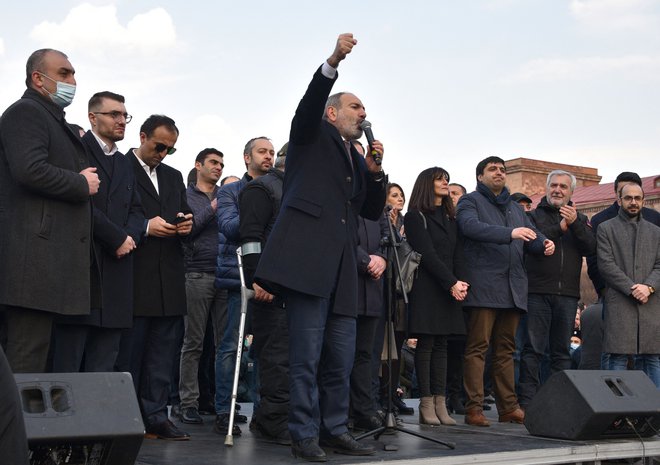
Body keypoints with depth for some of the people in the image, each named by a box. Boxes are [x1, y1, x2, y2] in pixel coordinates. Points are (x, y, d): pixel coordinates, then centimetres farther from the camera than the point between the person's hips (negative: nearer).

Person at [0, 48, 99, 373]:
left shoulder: (55, 121, 25)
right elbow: (30, 170, -19)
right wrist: (82, 184, -7)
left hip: (52, 256, 10)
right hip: (34, 257, -10)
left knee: (34, 351, 8)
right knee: (29, 356, -10)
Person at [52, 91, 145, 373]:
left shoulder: (125, 164, 23)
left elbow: (136, 210, 18)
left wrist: (130, 237, -3)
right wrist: (118, 238, -11)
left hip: (117, 269, 7)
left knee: (103, 365, 5)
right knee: (67, 362, -5)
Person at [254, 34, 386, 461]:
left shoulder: (357, 160, 27)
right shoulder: (312, 136, 10)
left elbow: (373, 211, 24)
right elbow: (308, 104, -10)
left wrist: (375, 171, 8)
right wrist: (333, 63, -25)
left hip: (342, 266, 7)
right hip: (308, 259, -7)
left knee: (341, 357, 9)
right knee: (306, 356, -6)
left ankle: (335, 429, 19)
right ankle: (304, 434, 1)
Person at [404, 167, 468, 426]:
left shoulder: (450, 219, 20)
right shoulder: (416, 216, 0)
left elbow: (457, 255, 12)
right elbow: (427, 254, -9)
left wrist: (461, 282, -6)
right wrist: (452, 283, -15)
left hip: (450, 287, 6)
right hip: (426, 287, -6)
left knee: (441, 344, 3)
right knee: (426, 344, -7)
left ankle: (440, 404, 1)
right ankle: (426, 405, -6)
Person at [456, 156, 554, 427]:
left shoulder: (515, 208, 26)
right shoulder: (470, 202, 5)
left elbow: (531, 235, 23)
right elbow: (471, 226, -15)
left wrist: (543, 243, -3)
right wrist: (510, 233, -26)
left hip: (513, 287, 6)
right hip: (484, 285, -6)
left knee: (506, 349, 9)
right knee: (478, 346, -8)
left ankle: (508, 407, 12)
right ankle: (473, 408, -8)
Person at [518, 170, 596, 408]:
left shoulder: (580, 219, 17)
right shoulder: (534, 216, 8)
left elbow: (590, 248, 1)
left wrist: (575, 224, -12)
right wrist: (559, 228, -16)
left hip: (567, 294, 3)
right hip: (537, 291, -3)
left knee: (562, 351, 8)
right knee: (533, 349, -4)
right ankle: (527, 401, -2)